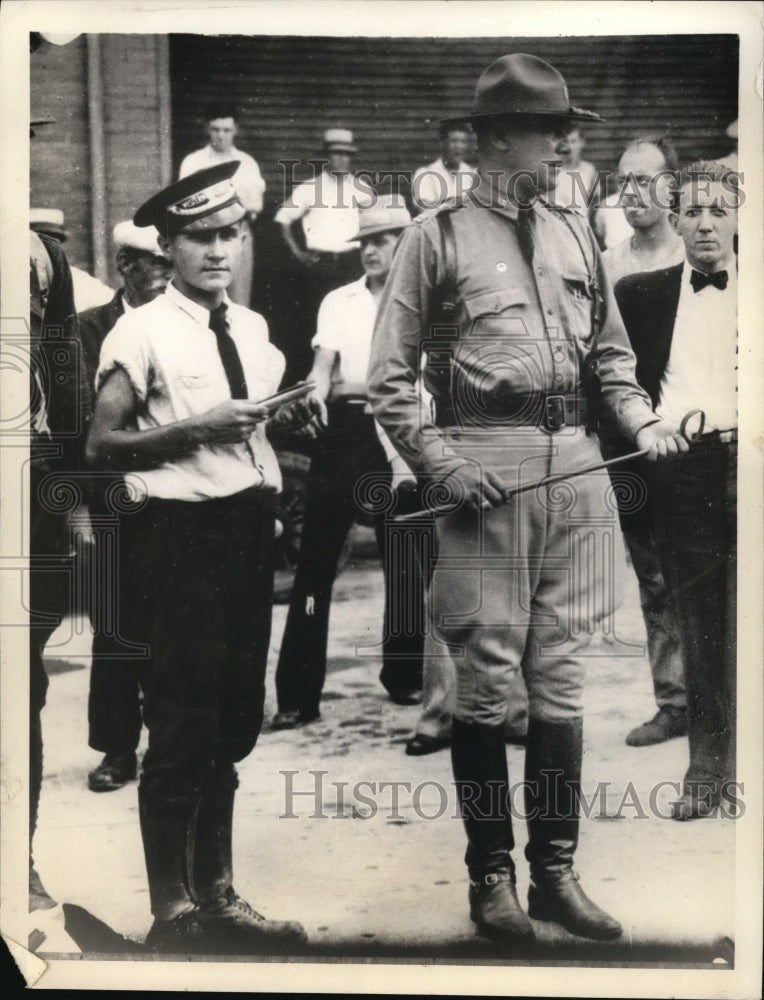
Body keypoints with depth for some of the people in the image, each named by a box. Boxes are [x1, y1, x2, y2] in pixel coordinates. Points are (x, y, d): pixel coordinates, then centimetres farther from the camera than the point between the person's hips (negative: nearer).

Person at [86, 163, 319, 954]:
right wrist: (198, 427, -20)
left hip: (249, 525, 7)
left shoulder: (252, 328, 13)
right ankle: (172, 914, 15)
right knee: (182, 727, 0)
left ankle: (215, 895, 31)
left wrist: (288, 416, 2)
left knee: (235, 719, 15)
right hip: (180, 532, -7)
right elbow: (101, 446, -12)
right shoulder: (142, 333, -8)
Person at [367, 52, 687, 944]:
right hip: (485, 464, -4)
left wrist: (642, 420, 6)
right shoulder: (438, 235, 1)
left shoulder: (575, 233, 16)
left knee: (560, 679, 8)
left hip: (573, 460, 5)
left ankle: (556, 871, 19)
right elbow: (389, 377, -1)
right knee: (485, 680, 1)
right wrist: (442, 463, -12)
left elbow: (610, 351, 23)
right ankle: (489, 873, 15)